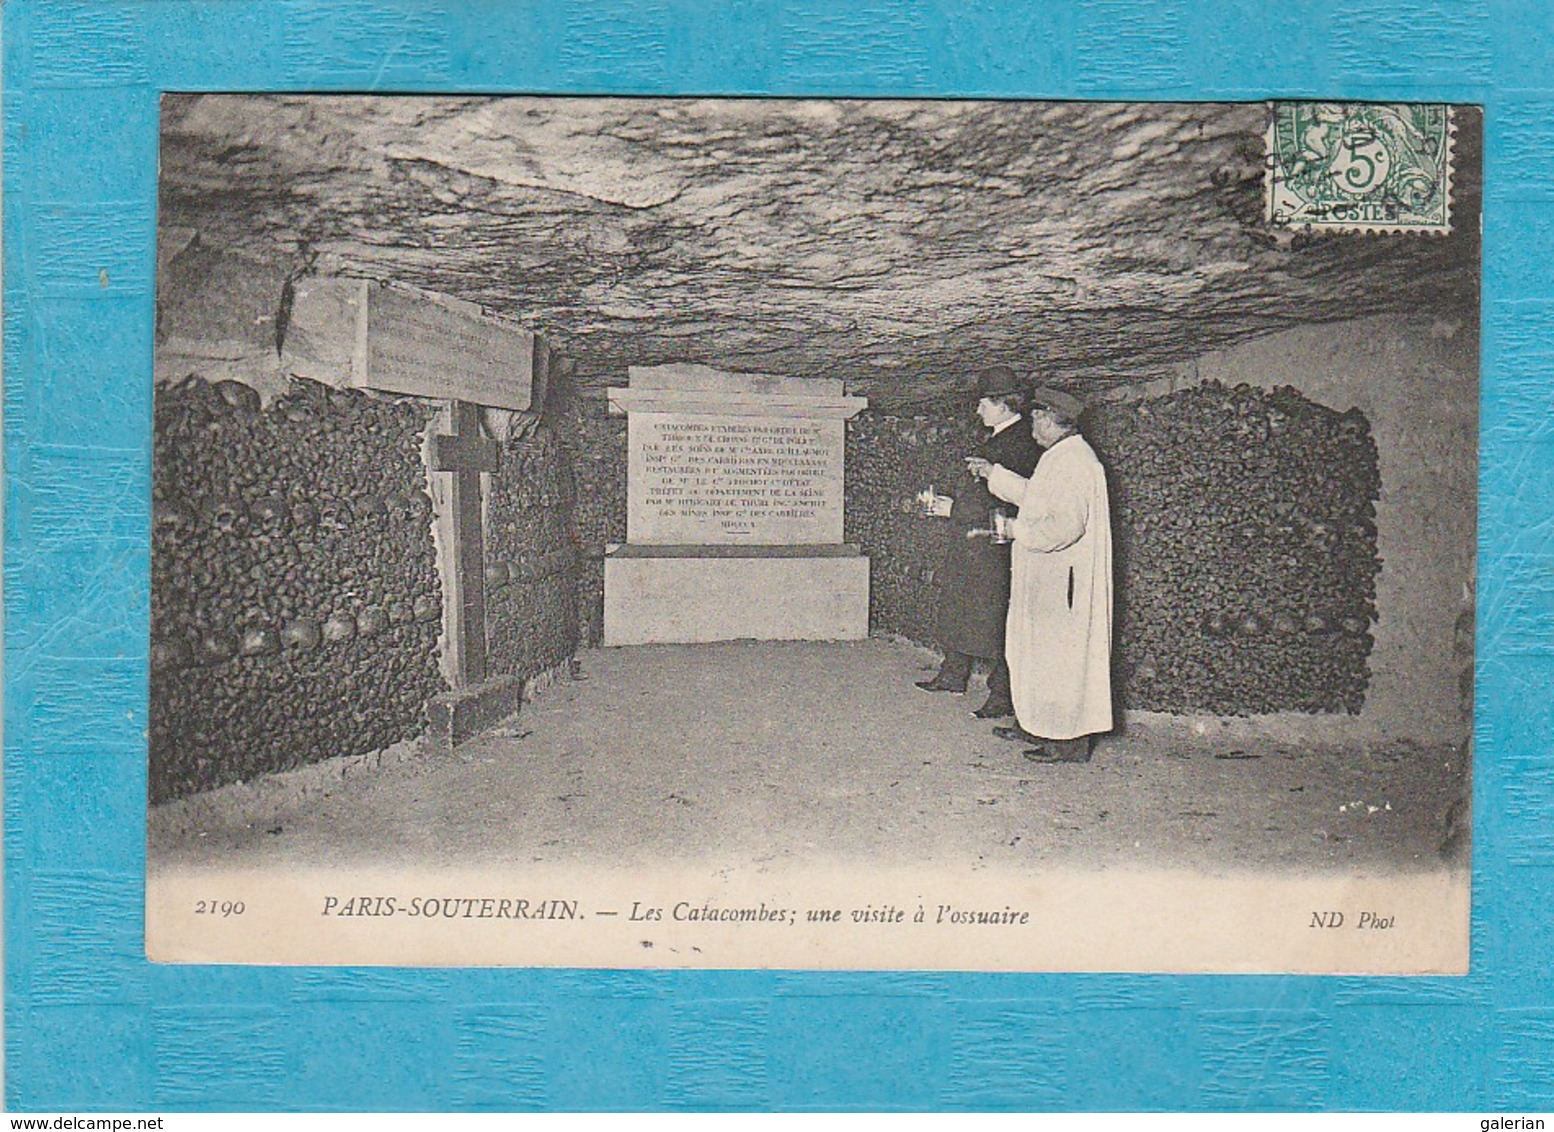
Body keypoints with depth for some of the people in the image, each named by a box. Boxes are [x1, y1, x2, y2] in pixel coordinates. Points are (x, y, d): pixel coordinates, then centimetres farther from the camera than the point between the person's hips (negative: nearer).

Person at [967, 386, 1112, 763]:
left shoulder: (1071, 462, -21)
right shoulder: (1062, 457, 13)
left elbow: (1065, 525, -29)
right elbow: (1037, 496, 30)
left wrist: (1020, 530, -15)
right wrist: (994, 474, 36)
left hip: (1060, 579, -11)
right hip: (1048, 577, 11)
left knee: (1059, 653, -5)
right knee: (1037, 649, 17)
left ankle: (1070, 742, 1)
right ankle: (1034, 725, 27)